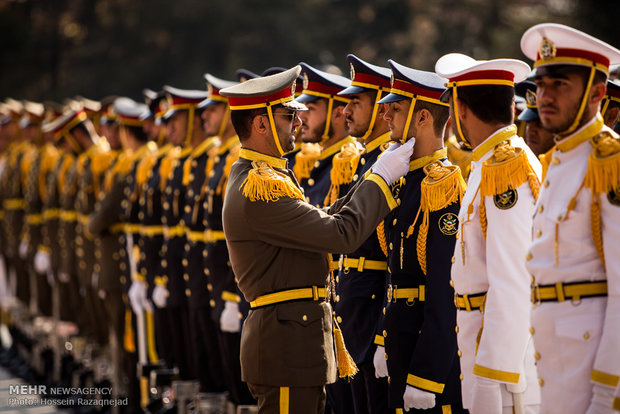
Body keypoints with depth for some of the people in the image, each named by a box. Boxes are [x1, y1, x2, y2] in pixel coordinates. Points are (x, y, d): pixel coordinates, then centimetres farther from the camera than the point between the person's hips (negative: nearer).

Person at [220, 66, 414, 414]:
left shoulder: (255, 177, 16)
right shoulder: (258, 189, -19)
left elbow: (321, 223, 17)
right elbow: (341, 234, -21)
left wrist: (372, 179, 11)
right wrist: (381, 176, -11)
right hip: (287, 345, -11)